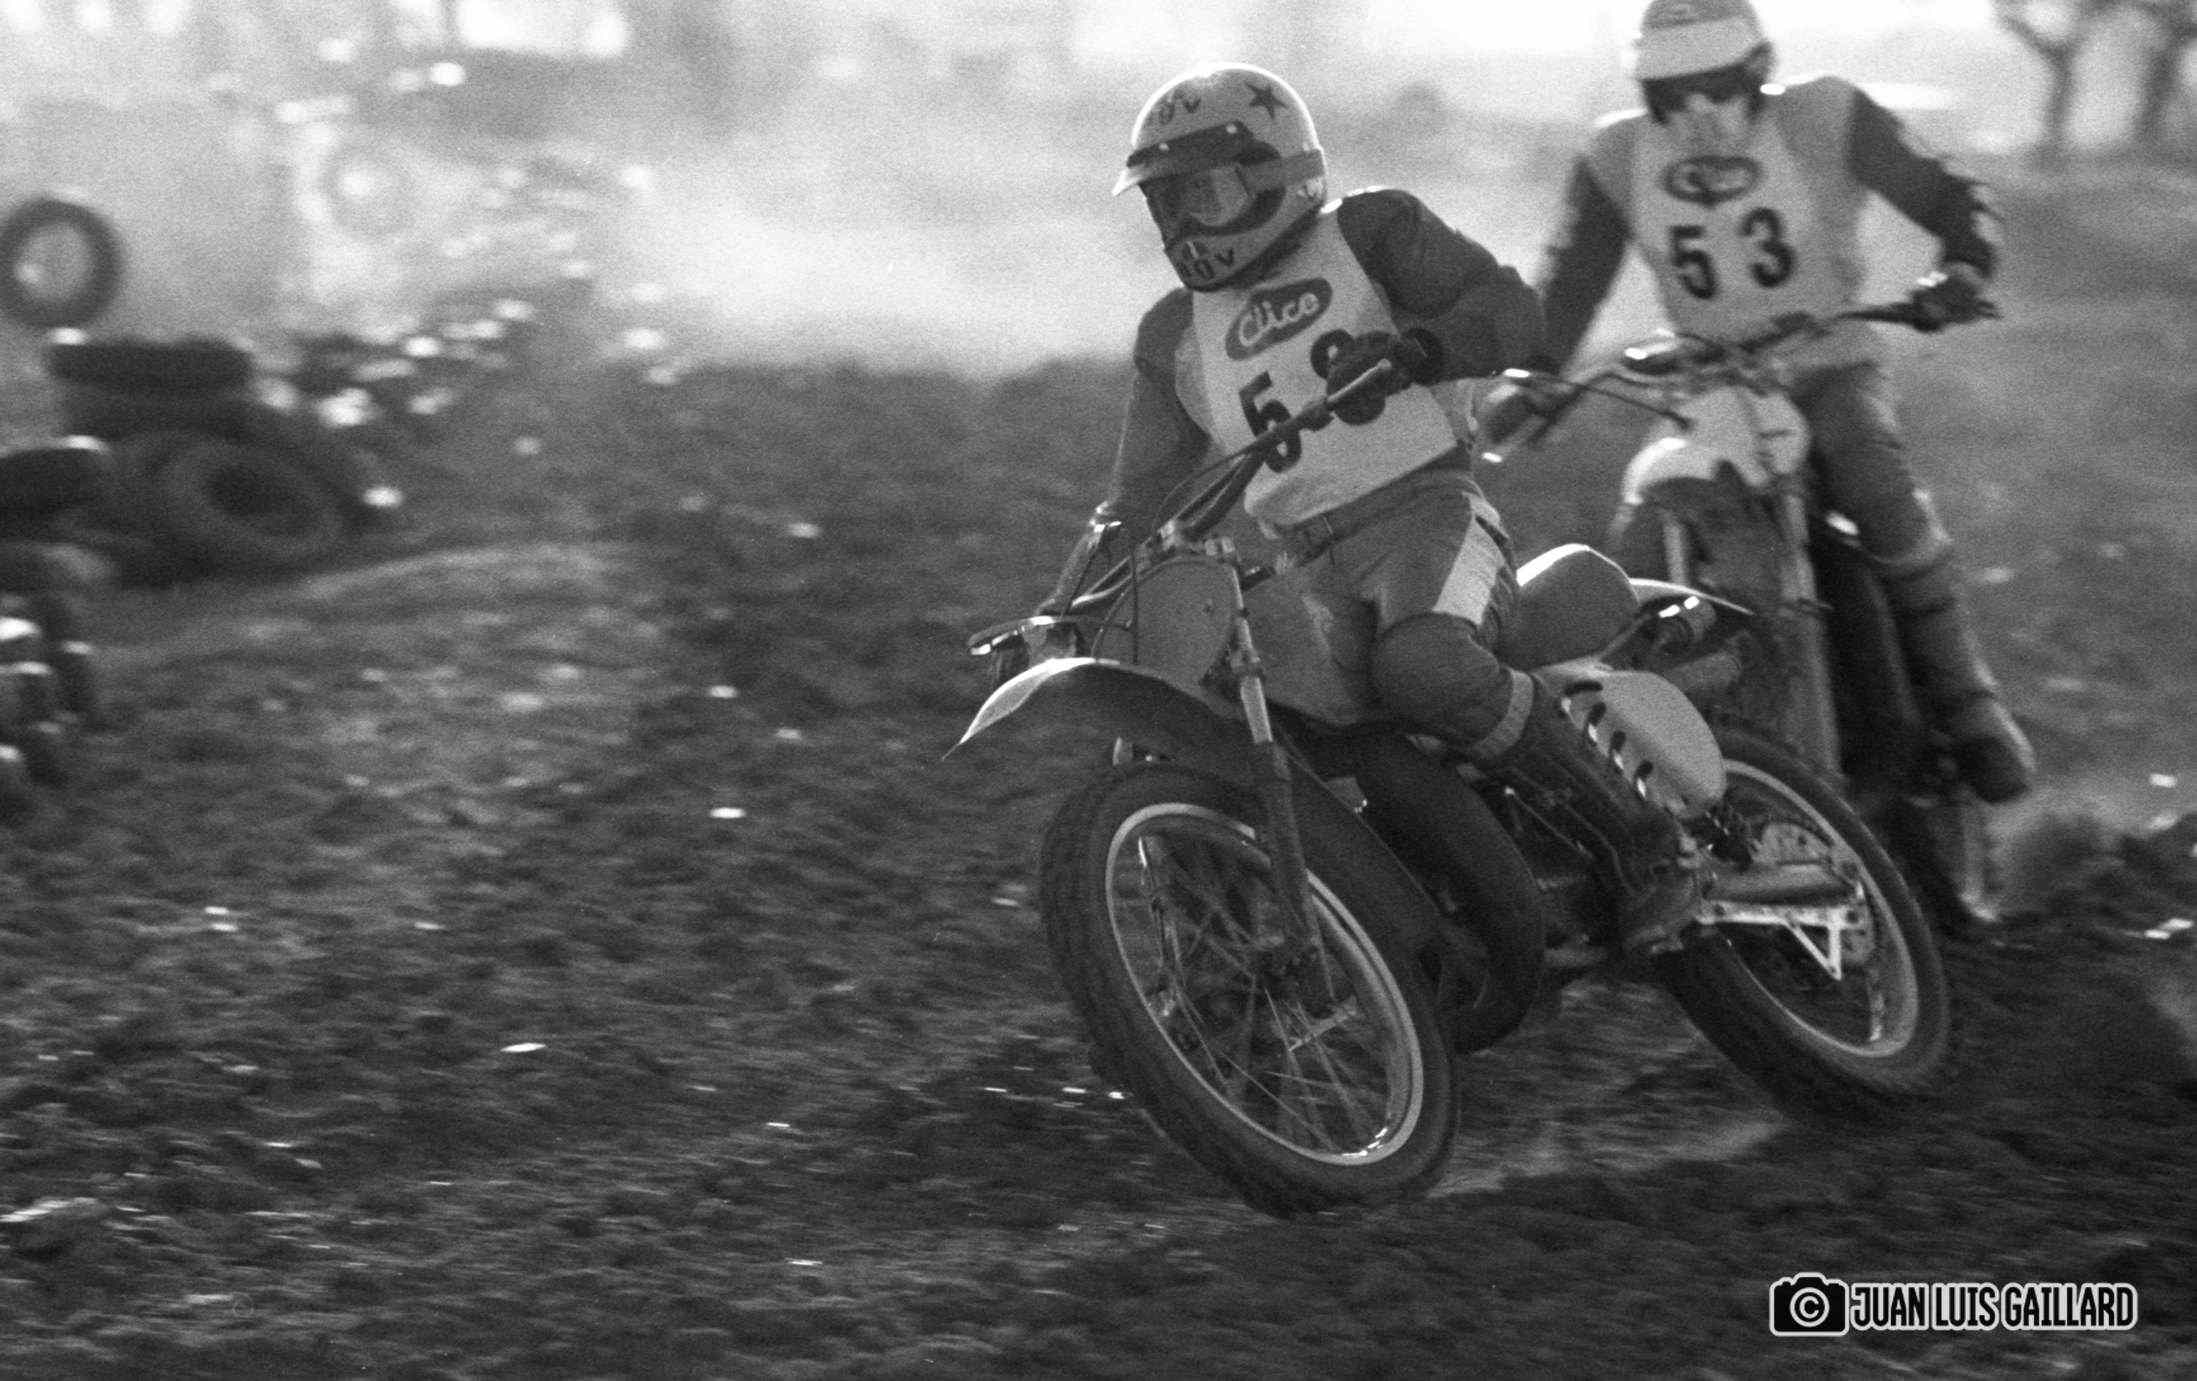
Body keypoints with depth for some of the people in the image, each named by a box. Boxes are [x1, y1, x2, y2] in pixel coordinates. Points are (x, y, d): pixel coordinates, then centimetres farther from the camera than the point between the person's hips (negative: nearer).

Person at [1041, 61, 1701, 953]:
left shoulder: (1369, 233, 7)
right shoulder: (1176, 337, 19)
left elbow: (1514, 314, -6)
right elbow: (1136, 502, 19)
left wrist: (1413, 345, -26)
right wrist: (1055, 616, 5)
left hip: (1427, 511, -5)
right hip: (1311, 571, 5)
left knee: (1423, 668, -37)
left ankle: (1645, 841, -26)